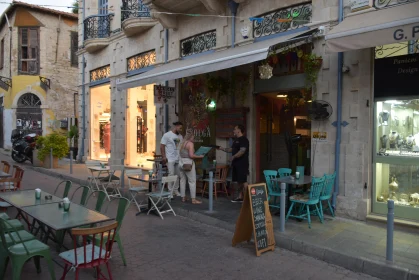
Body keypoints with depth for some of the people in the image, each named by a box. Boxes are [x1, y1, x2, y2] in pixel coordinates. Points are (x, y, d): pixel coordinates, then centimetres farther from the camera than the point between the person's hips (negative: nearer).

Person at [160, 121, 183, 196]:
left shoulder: (180, 136, 13)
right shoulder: (167, 135, -5)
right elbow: (162, 146, -7)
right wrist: (164, 157, -13)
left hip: (178, 159, 6)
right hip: (170, 159, -6)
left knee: (177, 175, 10)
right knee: (171, 175, -6)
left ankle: (176, 190, 22)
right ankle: (170, 191, 4)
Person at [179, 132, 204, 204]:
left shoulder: (182, 143, 14)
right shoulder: (190, 143, -9)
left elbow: (180, 154, 13)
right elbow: (191, 155, -17)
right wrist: (200, 156, -6)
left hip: (181, 162, 8)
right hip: (188, 163, -8)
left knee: (182, 180, 12)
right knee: (192, 181, -3)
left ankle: (183, 197, 17)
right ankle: (193, 199, -3)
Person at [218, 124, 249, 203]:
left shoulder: (243, 140, -11)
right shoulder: (236, 140, 19)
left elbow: (242, 151, -22)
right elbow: (231, 149, 25)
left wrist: (234, 157, -18)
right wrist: (222, 148, 17)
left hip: (242, 164, -9)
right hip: (236, 164, 9)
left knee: (243, 181, -8)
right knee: (238, 181, 12)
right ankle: (240, 197, 19)